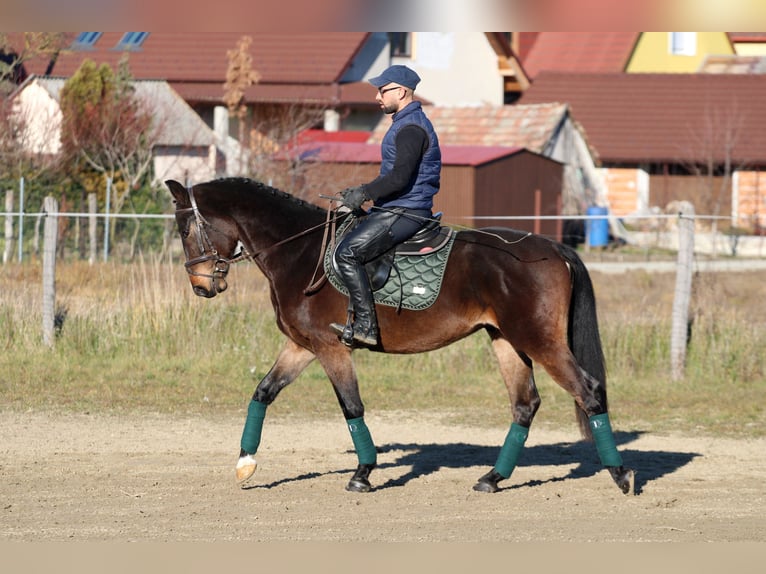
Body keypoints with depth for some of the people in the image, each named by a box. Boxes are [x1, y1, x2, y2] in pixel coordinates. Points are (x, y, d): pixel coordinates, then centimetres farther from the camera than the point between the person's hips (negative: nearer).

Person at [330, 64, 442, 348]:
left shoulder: (410, 128, -17)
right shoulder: (406, 123, 18)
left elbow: (400, 177, -27)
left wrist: (364, 194, -18)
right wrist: (363, 192, 18)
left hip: (403, 212, -11)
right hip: (393, 209, 11)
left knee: (347, 253, -21)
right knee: (346, 236, 21)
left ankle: (365, 326, -24)